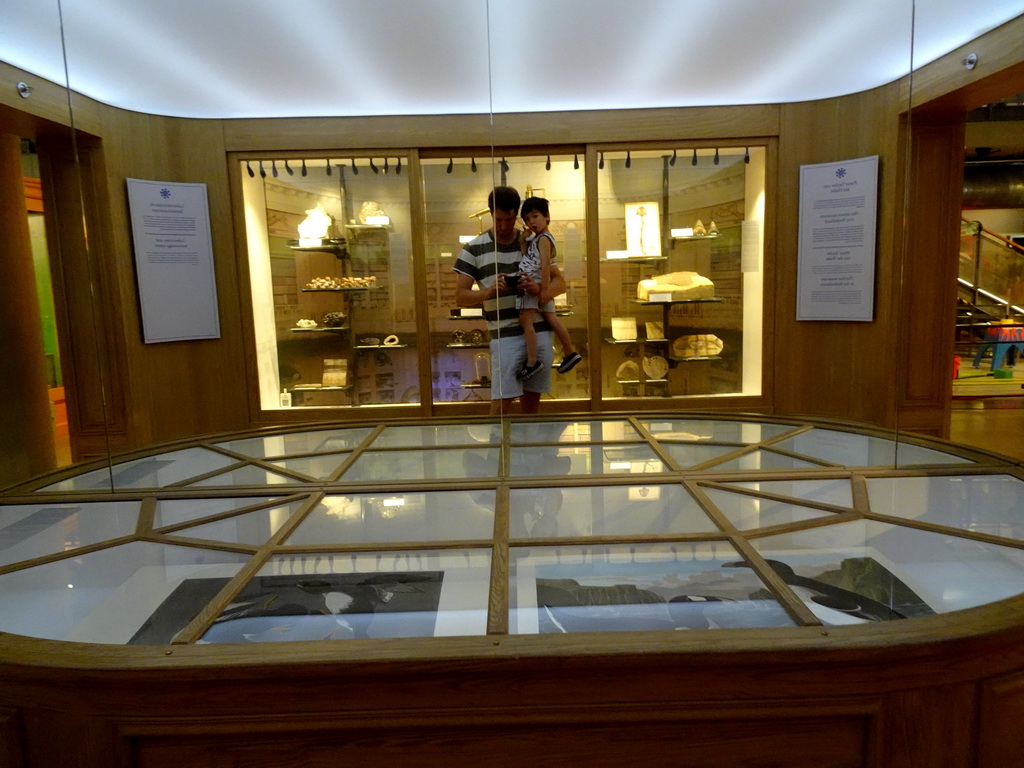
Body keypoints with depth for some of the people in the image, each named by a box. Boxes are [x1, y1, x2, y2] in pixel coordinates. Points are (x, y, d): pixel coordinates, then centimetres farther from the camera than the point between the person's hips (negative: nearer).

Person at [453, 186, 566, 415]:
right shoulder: (474, 249, 1)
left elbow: (560, 282, 9)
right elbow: (461, 297, -2)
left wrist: (540, 291, -14)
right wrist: (489, 292, -23)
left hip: (540, 331, 3)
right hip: (505, 335, -3)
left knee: (532, 398, 8)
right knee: (502, 400, -7)